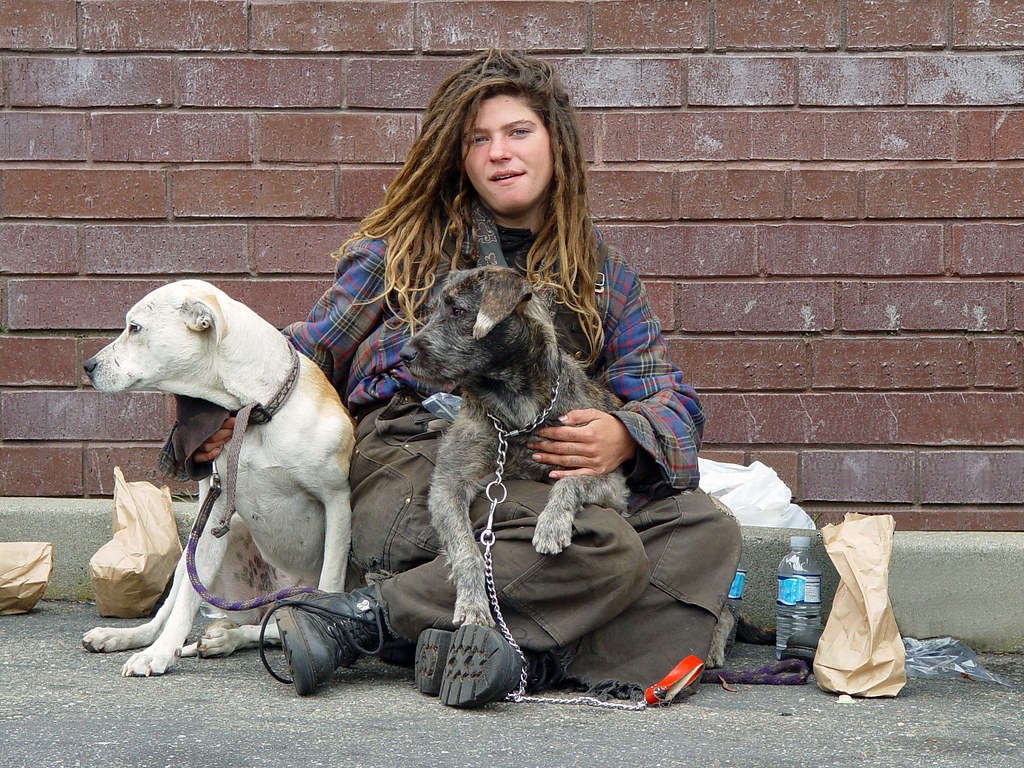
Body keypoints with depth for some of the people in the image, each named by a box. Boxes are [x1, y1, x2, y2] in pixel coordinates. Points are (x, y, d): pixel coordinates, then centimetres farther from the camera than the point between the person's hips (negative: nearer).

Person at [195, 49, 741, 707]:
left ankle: (532, 657, -35)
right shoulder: (411, 243, 13)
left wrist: (625, 437, -13)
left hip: (533, 483, 4)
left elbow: (673, 402, 12)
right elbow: (312, 349, 17)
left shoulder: (604, 274, 19)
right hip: (410, 471, -4)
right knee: (609, 552, -30)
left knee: (707, 529, -20)